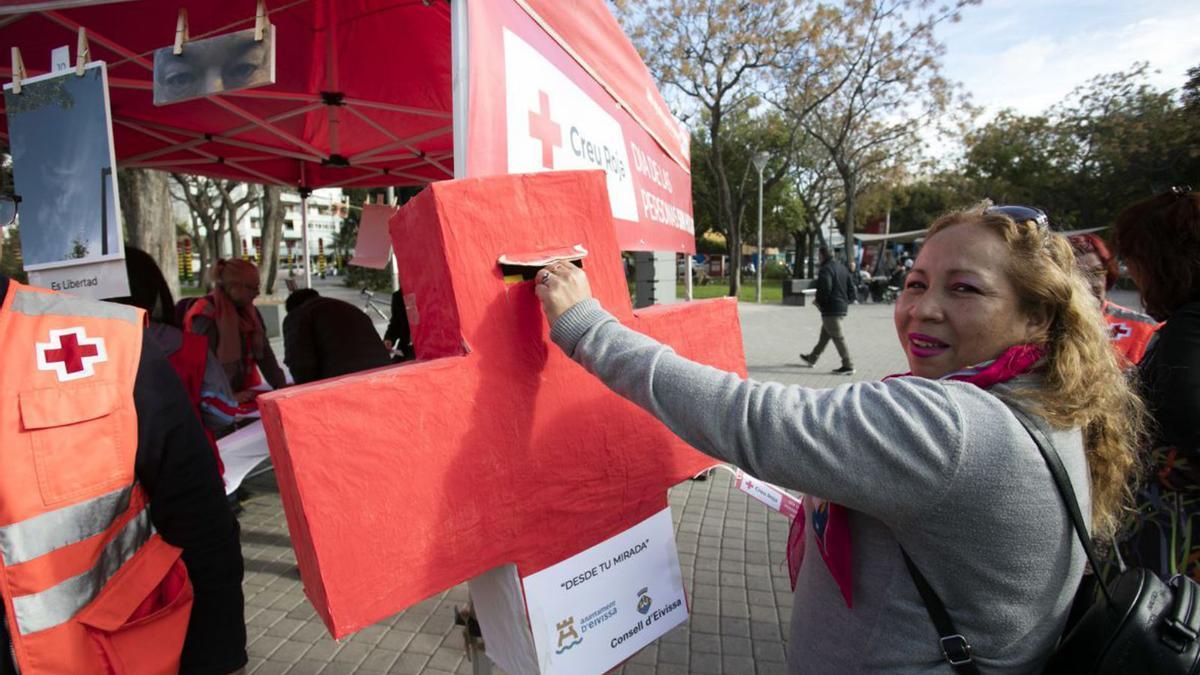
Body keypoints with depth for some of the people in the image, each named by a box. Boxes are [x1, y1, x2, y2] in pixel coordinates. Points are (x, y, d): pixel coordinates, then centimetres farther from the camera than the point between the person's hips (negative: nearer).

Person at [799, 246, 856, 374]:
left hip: (831, 309, -9)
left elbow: (825, 289, -25)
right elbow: (851, 287, 15)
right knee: (825, 334, 19)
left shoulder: (826, 269, -14)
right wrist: (847, 301, 18)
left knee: (838, 337, -5)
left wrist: (819, 302, -8)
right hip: (843, 308, 10)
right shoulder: (842, 268, 14)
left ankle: (848, 366, -4)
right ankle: (812, 358, 32)